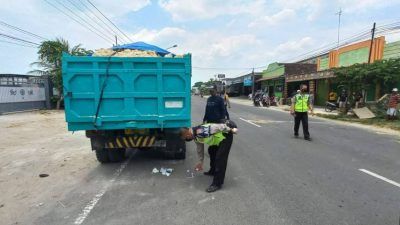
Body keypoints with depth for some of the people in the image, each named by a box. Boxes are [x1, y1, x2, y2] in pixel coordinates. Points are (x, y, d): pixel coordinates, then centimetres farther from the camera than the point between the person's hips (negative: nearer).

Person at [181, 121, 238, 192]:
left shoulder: (200, 132, -29)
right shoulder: (196, 136, 3)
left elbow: (217, 127, -27)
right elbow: (200, 149, 17)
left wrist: (230, 129, -17)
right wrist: (200, 162, 26)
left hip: (225, 136, -10)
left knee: (220, 159, -11)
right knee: (212, 153, 26)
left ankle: (217, 184, -4)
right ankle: (213, 171, 48)